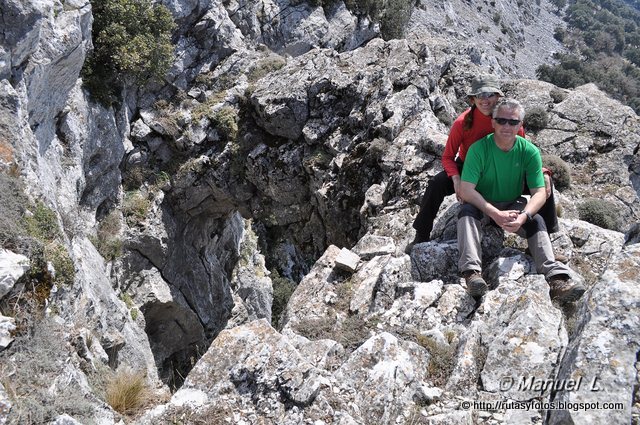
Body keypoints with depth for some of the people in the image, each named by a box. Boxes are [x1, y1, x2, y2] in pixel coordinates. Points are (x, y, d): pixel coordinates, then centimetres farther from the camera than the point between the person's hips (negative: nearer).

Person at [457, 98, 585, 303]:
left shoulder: (529, 151, -11)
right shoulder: (479, 149, -18)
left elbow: (540, 192, -13)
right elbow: (466, 190, -24)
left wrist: (523, 216, -33)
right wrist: (495, 214, -35)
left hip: (513, 205, 2)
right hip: (483, 205, -2)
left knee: (537, 221, -25)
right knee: (467, 211, -33)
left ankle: (557, 279, -38)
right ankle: (472, 271, -48)